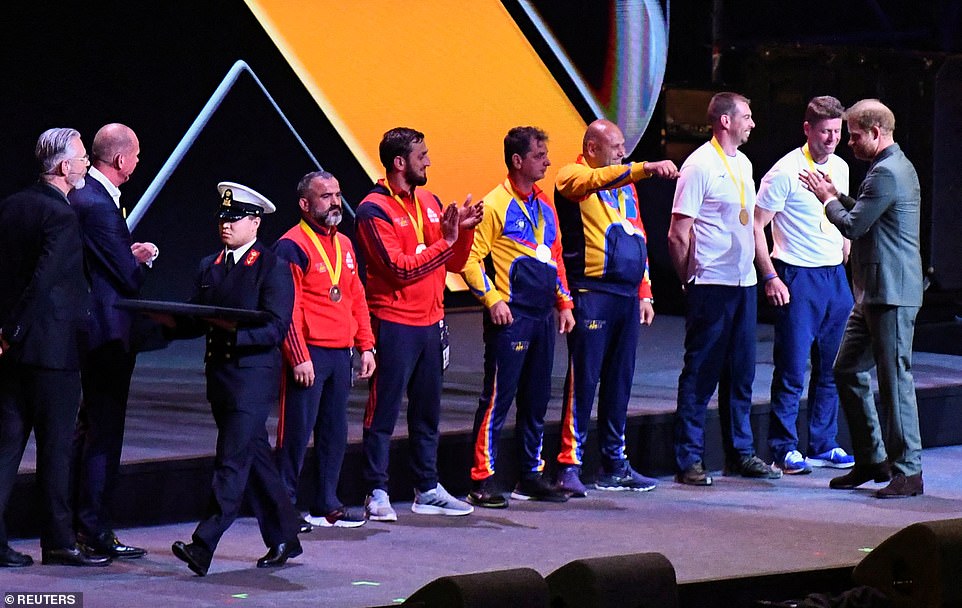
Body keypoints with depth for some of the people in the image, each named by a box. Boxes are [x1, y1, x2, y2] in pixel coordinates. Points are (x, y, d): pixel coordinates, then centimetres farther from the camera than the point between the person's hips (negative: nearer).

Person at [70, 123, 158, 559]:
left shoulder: (83, 195, 9)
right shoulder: (100, 206, -22)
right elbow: (130, 279, -20)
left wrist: (129, 256, 3)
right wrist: (143, 258, 0)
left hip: (91, 329, 11)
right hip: (109, 331, -11)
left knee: (89, 426, 18)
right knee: (104, 431, -5)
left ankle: (81, 521, 25)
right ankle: (95, 530, -1)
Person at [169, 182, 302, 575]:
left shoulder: (273, 269, -6)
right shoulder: (209, 267, 15)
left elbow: (275, 329, -14)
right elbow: (195, 321, 14)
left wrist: (234, 329, -28)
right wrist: (170, 322, -6)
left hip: (254, 376, -8)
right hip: (220, 373, 8)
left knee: (232, 462, -12)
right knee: (254, 458, 14)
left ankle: (203, 547, -19)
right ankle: (283, 539, 24)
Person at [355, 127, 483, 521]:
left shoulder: (430, 203, 13)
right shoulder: (374, 210, -10)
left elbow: (455, 263, 13)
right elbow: (400, 268, -19)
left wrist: (464, 230, -4)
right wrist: (445, 240, -17)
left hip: (430, 322, 8)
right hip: (394, 324, -7)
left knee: (427, 410, 12)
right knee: (383, 411, -4)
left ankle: (428, 491, 19)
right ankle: (377, 494, -1)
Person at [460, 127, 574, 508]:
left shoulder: (545, 206, 15)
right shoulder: (495, 205, -8)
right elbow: (471, 258, -10)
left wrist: (564, 303, 16)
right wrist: (492, 299, -18)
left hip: (543, 317, 8)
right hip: (511, 318, -7)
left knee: (536, 399, 11)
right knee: (498, 398, -6)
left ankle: (531, 477, 19)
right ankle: (483, 481, -4)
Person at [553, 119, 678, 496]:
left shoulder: (626, 184, 20)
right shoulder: (574, 177, -3)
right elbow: (600, 180, -26)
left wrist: (644, 292, 17)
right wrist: (646, 169, -37)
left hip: (627, 294, 7)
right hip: (592, 293, -7)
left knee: (620, 381, 10)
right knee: (583, 380, -8)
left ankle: (614, 465, 16)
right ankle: (570, 465, -7)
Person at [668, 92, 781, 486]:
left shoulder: (743, 164, 14)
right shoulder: (700, 165, -11)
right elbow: (678, 234, -11)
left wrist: (762, 271, 16)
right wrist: (690, 279, -4)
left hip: (744, 283, 8)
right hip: (712, 286, -8)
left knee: (741, 372, 12)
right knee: (701, 373, -3)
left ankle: (740, 453, 20)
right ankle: (688, 460, 1)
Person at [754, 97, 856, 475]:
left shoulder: (840, 168, 11)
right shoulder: (786, 171, -10)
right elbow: (757, 226, -10)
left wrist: (847, 264, 16)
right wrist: (770, 277, -15)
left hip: (835, 276, 7)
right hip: (798, 277, -7)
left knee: (832, 369, 10)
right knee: (792, 370, -4)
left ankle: (824, 446, 19)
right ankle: (785, 449, 3)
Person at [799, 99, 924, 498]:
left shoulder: (887, 173, -17)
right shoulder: (896, 166, 17)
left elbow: (852, 226, -17)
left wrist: (828, 199, 0)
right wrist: (837, 196, 12)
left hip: (892, 293, -11)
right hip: (872, 294, 11)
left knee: (894, 379, -6)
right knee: (847, 371, 14)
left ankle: (907, 471, -1)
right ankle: (871, 460, 20)